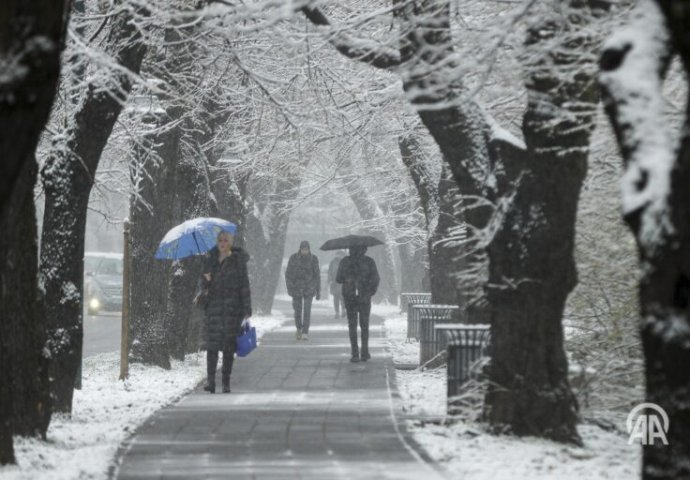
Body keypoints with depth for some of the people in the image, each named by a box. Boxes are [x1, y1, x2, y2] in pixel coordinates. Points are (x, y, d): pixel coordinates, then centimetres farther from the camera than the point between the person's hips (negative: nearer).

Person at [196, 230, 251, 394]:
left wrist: (247, 310, -6)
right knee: (212, 343, -10)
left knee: (229, 345, -1)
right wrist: (205, 280, -10)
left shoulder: (238, 260, 2)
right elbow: (203, 283, 16)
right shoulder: (210, 259, 11)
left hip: (232, 306, -2)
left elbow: (244, 285, 0)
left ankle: (226, 382, 5)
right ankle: (210, 379, -12)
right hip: (213, 305, 2)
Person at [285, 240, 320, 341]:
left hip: (309, 288, -1)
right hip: (296, 287, 1)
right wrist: (289, 287, -12)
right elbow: (288, 273, -1)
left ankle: (305, 332, -11)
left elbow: (317, 275, 5)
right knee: (298, 311, 7)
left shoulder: (313, 259, -2)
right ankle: (299, 330, 30)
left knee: (307, 310, -12)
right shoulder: (293, 258, -4)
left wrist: (318, 291, 5)